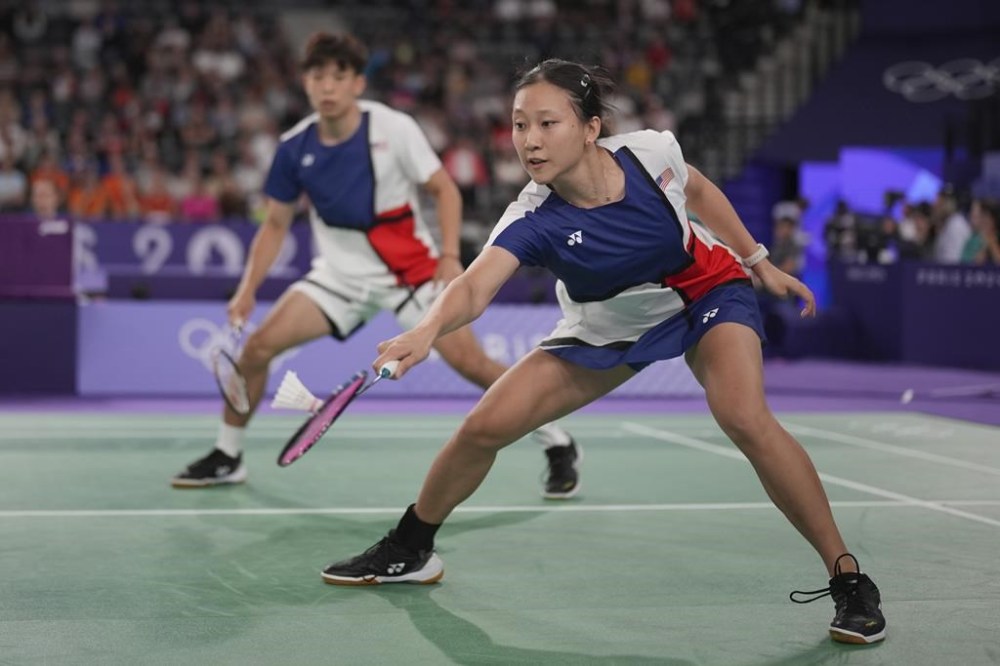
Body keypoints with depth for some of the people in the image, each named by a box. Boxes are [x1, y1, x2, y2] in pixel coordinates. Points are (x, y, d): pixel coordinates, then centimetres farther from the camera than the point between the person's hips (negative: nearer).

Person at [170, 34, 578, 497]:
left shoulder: (394, 128, -16)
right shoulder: (294, 147, -7)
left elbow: (444, 190, -7)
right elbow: (276, 224, 4)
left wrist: (450, 257, -19)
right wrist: (248, 289, -6)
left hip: (409, 269, -3)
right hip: (339, 272, 3)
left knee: (471, 363, -13)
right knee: (258, 346, -9)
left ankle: (558, 446, 5)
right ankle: (226, 458, 10)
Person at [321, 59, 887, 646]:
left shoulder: (652, 152, -27)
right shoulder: (533, 222, -30)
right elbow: (474, 289, -48)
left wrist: (759, 261, 4)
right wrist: (429, 329, -69)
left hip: (708, 292, -1)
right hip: (607, 328, 2)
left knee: (745, 418, -30)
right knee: (485, 427, -5)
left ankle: (848, 579, -16)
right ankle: (409, 552, 21)